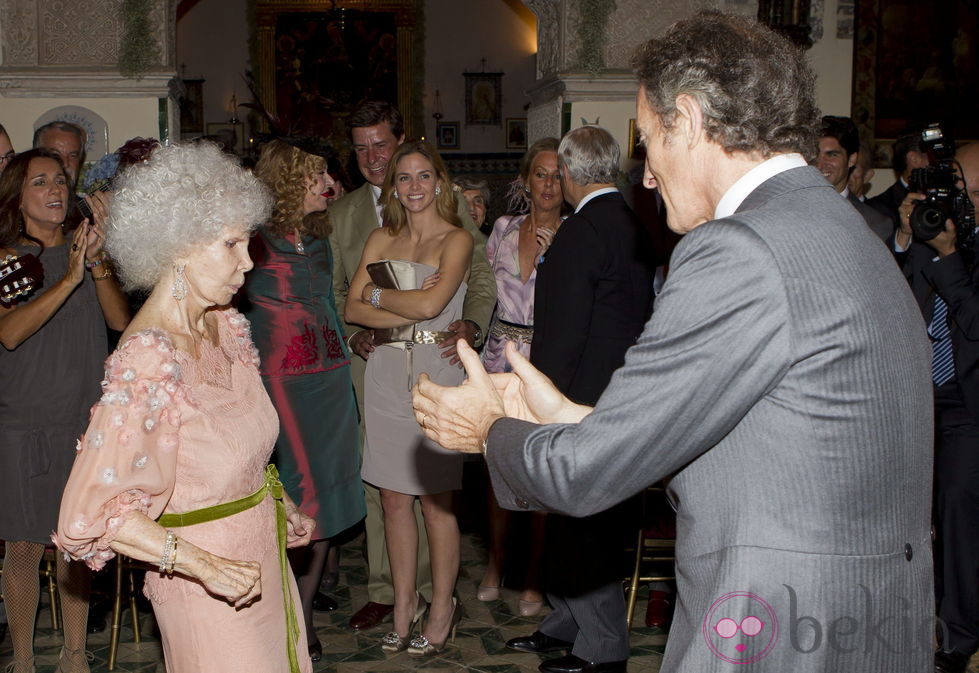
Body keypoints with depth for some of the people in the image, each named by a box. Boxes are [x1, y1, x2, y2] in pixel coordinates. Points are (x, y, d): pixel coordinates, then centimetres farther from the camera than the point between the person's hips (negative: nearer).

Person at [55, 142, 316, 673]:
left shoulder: (226, 325, 0)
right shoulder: (146, 360, -25)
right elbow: (91, 512, -28)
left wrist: (281, 510, 13)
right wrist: (202, 563, -32)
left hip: (262, 558, 8)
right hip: (208, 588, -8)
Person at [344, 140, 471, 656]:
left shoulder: (456, 240, -2)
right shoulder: (381, 240, 11)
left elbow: (431, 302, -16)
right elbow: (353, 309, 1)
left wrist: (380, 295, -2)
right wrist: (410, 310, -10)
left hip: (436, 376, -4)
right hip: (386, 375, 4)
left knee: (436, 501, 2)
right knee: (393, 497, 7)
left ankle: (442, 609, 16)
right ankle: (404, 602, 21)